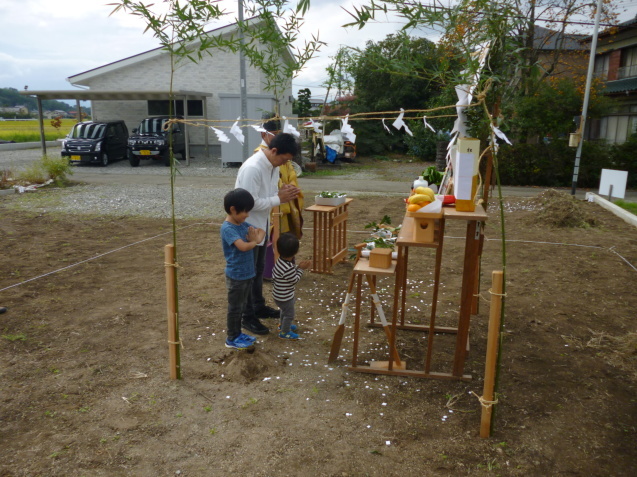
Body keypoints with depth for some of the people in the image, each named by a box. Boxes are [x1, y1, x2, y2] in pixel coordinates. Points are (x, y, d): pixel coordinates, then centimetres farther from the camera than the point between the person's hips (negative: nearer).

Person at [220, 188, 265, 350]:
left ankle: (238, 333, 34)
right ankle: (232, 339, 20)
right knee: (235, 308, 6)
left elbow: (261, 232, 13)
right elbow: (243, 246, -33)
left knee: (241, 306, 19)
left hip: (247, 273, 8)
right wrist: (255, 241, -13)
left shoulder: (243, 224, 4)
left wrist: (256, 237, -11)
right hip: (236, 276, -8)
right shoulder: (227, 228, -22)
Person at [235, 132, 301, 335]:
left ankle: (259, 307, 37)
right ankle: (247, 317, 15)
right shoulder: (252, 168, -27)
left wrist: (284, 193, -10)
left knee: (259, 269, 21)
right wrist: (279, 199, -24)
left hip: (261, 225, 9)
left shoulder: (273, 166, 2)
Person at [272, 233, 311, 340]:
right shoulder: (288, 268, -37)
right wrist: (301, 269, -14)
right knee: (289, 314, 14)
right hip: (284, 297, -9)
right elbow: (295, 280, -21)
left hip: (280, 294, 9)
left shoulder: (281, 260, -10)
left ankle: (283, 325, 55)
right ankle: (284, 332, 34)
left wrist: (298, 267, -3)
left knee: (284, 311, 32)